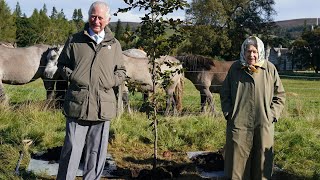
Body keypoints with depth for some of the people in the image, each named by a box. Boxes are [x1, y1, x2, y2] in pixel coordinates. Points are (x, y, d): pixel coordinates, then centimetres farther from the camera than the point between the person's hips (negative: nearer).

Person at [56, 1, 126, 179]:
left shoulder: (114, 44, 12)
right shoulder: (75, 40, 7)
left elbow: (121, 71, 18)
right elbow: (62, 64, 13)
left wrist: (111, 82, -1)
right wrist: (72, 76, -5)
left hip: (103, 106, 2)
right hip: (77, 103, -2)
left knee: (97, 151, 9)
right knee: (72, 149, 0)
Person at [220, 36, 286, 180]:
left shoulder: (270, 69, 0)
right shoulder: (235, 68, 2)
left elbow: (279, 95, 6)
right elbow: (224, 94, 11)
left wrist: (272, 115, -3)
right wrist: (228, 113, 1)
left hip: (264, 125, 0)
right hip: (238, 124, 0)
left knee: (261, 163, 8)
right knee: (237, 162, 4)